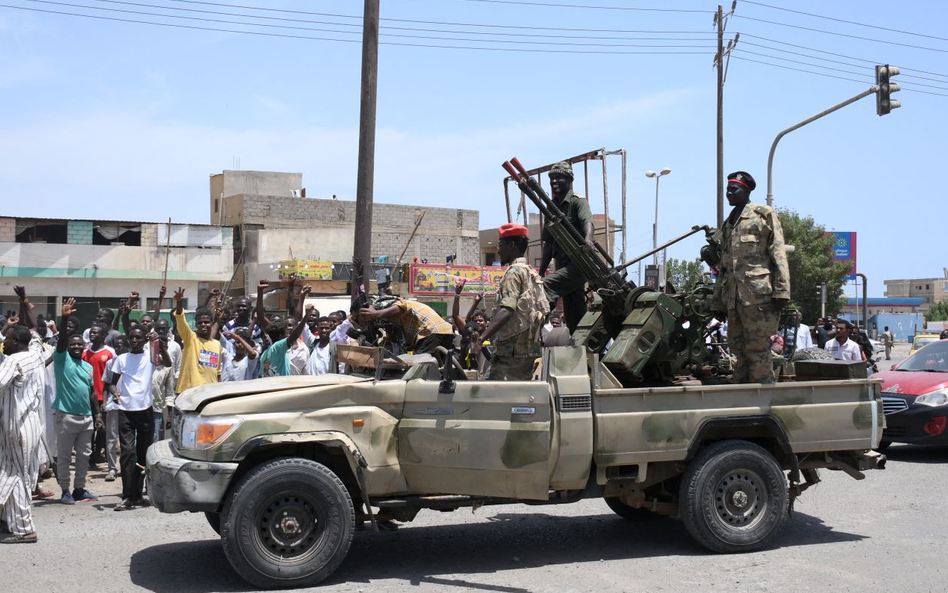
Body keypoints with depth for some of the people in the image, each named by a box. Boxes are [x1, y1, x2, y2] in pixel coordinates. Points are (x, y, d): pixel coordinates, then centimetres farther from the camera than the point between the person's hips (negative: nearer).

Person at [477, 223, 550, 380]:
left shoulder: (514, 272, -10)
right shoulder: (531, 273, 19)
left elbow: (506, 311, -25)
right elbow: (544, 310, 21)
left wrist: (481, 338, -33)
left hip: (512, 350, -10)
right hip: (528, 347, 10)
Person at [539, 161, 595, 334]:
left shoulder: (577, 201, -4)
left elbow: (588, 222, -25)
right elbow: (549, 243, 20)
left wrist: (588, 240, -47)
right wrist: (541, 271, 15)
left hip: (578, 264, -8)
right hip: (563, 265, 8)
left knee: (545, 287, -28)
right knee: (573, 316, 10)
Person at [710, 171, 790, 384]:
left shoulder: (764, 215, 4)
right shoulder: (727, 225, 23)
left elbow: (778, 254, -5)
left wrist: (781, 291, -14)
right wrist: (718, 301, 19)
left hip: (759, 294, -7)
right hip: (733, 299, 7)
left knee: (758, 349, -9)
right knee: (739, 351, 6)